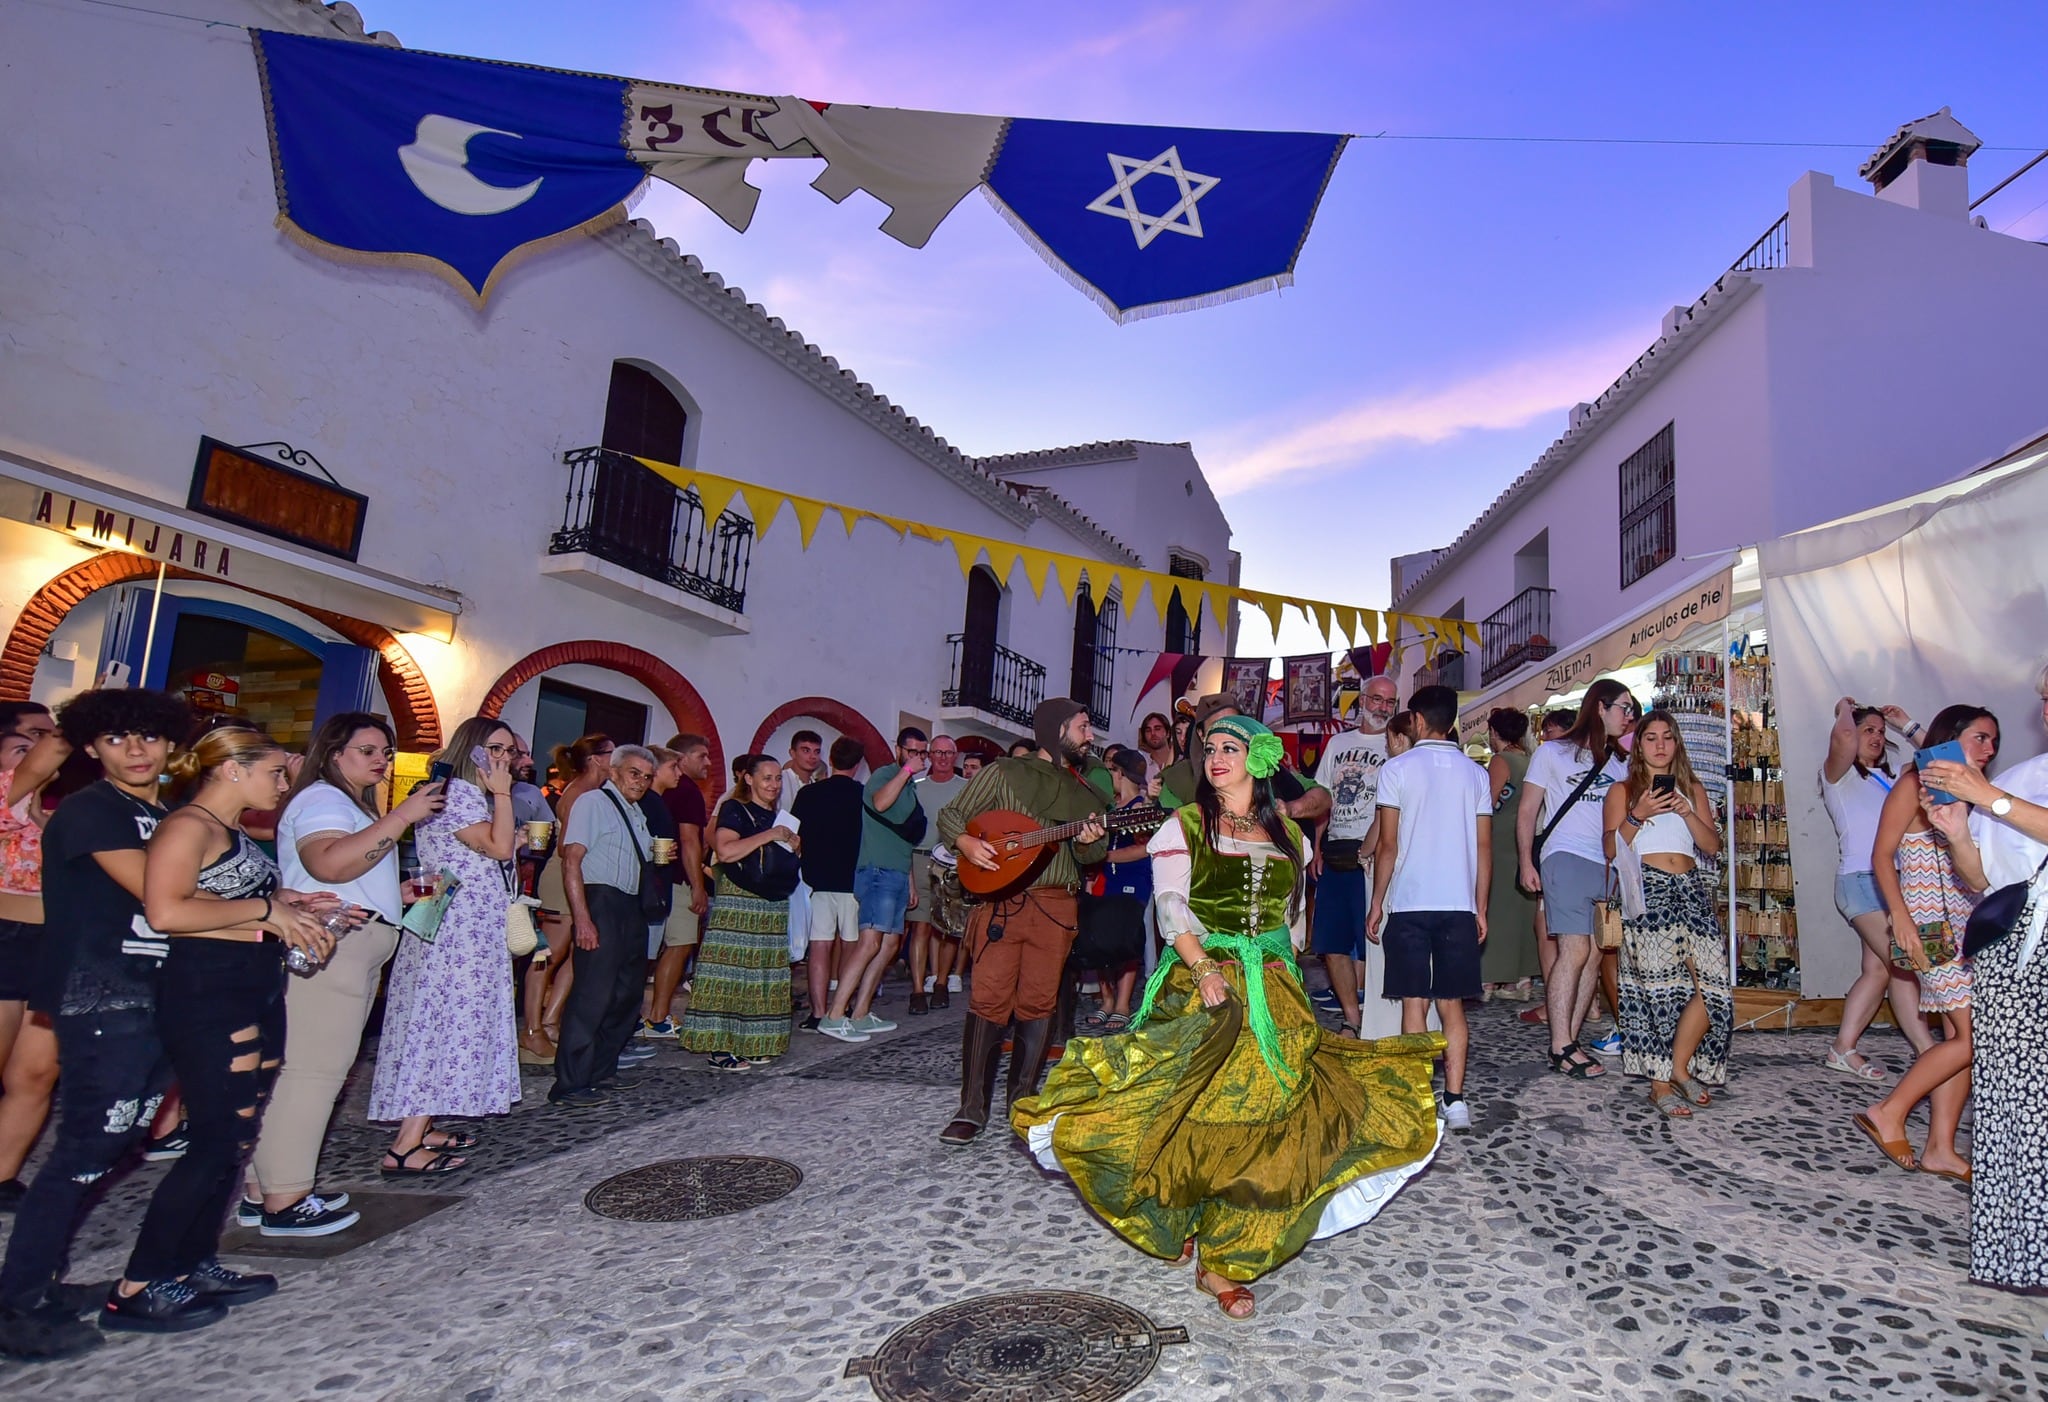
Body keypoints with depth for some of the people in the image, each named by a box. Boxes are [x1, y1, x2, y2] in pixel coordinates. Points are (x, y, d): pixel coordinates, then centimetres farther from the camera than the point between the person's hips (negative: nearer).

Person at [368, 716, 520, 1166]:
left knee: (446, 1023, 13)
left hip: (473, 931, 10)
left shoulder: (473, 795, 17)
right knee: (448, 1023, -9)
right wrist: (502, 793, -16)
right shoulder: (455, 793, -14)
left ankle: (417, 1127, 20)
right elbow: (499, 847, -23)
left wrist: (519, 841, 12)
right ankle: (404, 1149, -6)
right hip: (454, 930, -10)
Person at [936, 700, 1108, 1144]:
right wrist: (965, 841, -15)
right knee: (989, 1000, -6)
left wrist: (1090, 843, -6)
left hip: (1056, 905, 4)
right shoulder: (1004, 773, 5)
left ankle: (1022, 1103, 18)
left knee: (1038, 1004, 4)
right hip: (1001, 900, -3)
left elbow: (1091, 856, 18)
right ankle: (972, 1108, 2)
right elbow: (950, 815, 6)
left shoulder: (1085, 793, 17)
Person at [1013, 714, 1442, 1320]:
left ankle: (1223, 1261, 9)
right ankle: (1178, 1222, 22)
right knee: (1192, 1107, -4)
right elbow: (1172, 908, -8)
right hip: (1199, 983, -3)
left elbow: (1292, 912, 19)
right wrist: (1202, 969, -19)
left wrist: (1284, 967, 8)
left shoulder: (1287, 833, 13)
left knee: (1261, 1111, -2)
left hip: (1273, 991, 3)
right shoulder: (1184, 826, 1)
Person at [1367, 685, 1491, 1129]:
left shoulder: (1397, 769, -3)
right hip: (1459, 905, 3)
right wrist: (1480, 908, 14)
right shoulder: (1475, 773, 7)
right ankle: (1455, 1101, 9)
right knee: (1451, 1005, 10)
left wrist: (1377, 904, 4)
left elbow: (1388, 846, -4)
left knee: (1415, 1004, 2)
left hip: (1410, 904, -3)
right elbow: (1484, 848, 7)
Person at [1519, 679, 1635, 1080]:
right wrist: (1526, 862, -6)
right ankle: (1561, 1046, -8)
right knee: (1574, 951, -12)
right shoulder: (1552, 753, 7)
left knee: (1595, 954, 3)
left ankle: (1567, 1041, 11)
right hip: (1567, 859, -6)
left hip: (1608, 864, 6)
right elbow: (1527, 811, 3)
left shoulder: (1619, 763, 21)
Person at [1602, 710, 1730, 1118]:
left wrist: (1687, 813, -5)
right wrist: (1638, 817, -13)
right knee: (1657, 985, -6)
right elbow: (1611, 850, 1)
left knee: (1713, 982, -9)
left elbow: (1712, 845, 10)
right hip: (1646, 890, -4)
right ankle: (1661, 1083, 2)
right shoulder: (1623, 791, 9)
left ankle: (1679, 1067, 8)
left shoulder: (1693, 788, 20)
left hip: (1690, 890, 4)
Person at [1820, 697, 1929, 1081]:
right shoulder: (1838, 774, 0)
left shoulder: (1888, 777, 23)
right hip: (1862, 879, -8)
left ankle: (1843, 1049, 10)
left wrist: (1908, 726, 22)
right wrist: (1845, 708, -1)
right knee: (1904, 964, -13)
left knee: (1878, 969, 5)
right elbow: (1843, 737, -21)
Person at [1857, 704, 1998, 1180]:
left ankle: (1940, 1149, 11)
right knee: (1971, 1038, -12)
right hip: (1932, 924, -8)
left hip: (1966, 924, 8)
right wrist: (1900, 917, -17)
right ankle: (1888, 1113, -1)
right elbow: (1882, 855, -10)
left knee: (1960, 1037, 6)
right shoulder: (1915, 784, -4)